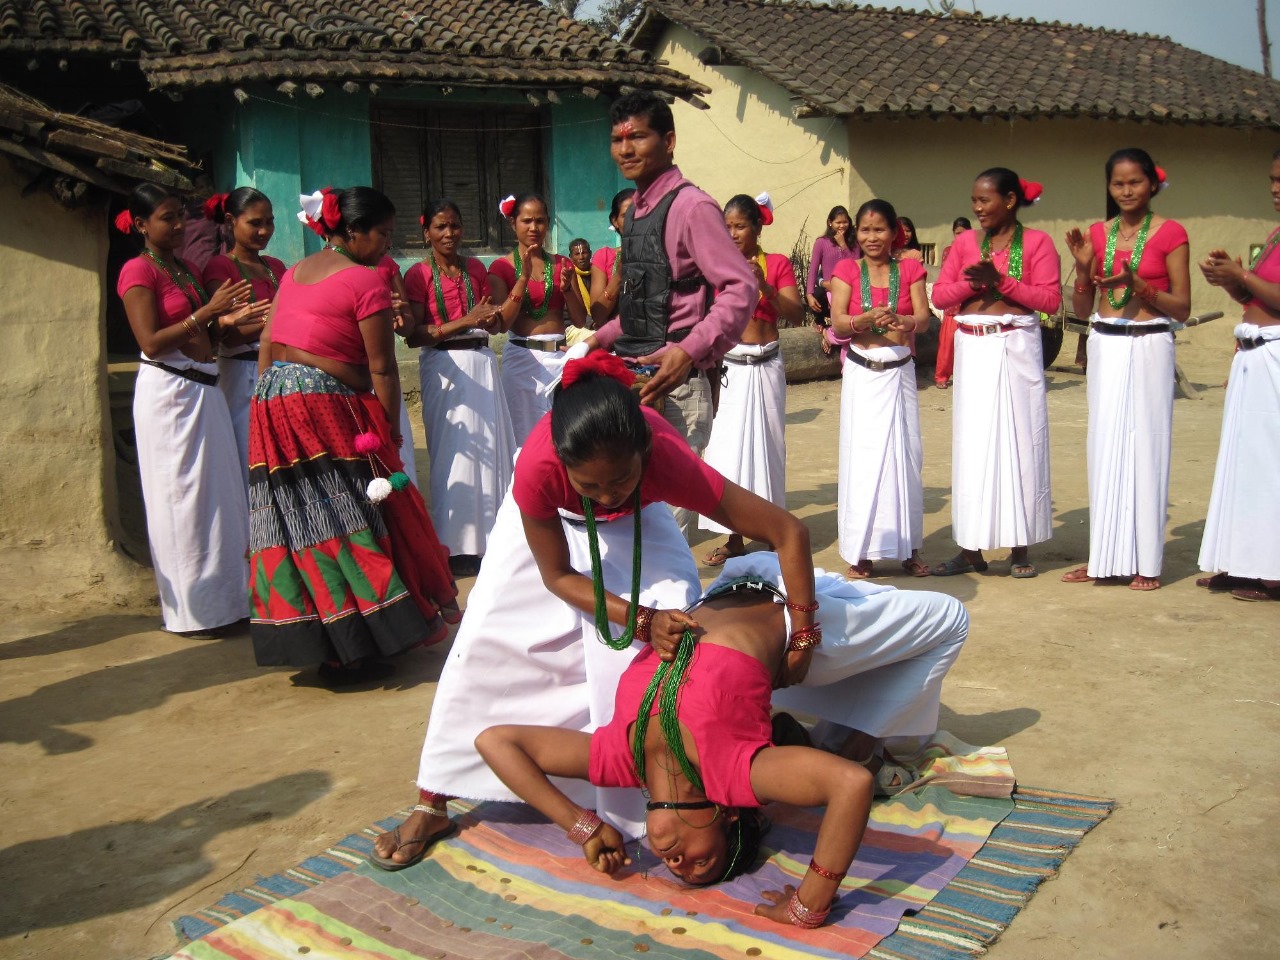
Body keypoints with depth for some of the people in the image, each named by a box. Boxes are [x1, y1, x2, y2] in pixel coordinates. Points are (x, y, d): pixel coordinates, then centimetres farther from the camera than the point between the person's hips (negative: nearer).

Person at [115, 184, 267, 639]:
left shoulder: (185, 268, 16)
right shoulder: (138, 270, -8)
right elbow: (151, 343, -16)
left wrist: (228, 321, 0)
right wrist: (206, 311, -19)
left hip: (204, 388, 8)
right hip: (167, 390, -8)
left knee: (219, 493, 10)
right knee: (181, 497, -2)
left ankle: (222, 597, 21)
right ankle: (190, 611, 7)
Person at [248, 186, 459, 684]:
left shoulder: (294, 272, 16)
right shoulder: (366, 281, -8)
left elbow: (266, 345, 16)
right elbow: (381, 370, -9)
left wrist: (271, 408, 19)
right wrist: (390, 434, -3)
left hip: (271, 401, 8)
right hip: (329, 411, -8)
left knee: (295, 523, 10)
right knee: (349, 521, 0)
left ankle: (312, 642, 17)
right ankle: (354, 650, 6)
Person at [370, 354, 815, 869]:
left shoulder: (671, 463, -44)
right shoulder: (537, 470, -43)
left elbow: (789, 533, -38)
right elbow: (558, 576, -25)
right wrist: (641, 619, -35)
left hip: (638, 521, 1)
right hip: (548, 515, 0)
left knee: (673, 638, -19)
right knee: (485, 642, -4)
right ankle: (432, 805, 10)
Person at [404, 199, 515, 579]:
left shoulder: (476, 269, 12)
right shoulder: (418, 275, -3)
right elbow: (415, 335, -12)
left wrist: (488, 317, -7)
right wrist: (464, 321, -19)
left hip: (482, 363, 5)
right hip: (444, 367, -5)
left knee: (492, 447, 3)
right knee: (454, 452, -4)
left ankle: (490, 536, 13)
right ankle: (456, 547, 4)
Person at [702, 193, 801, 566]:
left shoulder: (778, 264, 5)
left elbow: (796, 315, -6)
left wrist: (764, 286, -17)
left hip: (765, 366, -1)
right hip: (727, 366, 1)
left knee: (765, 444, 5)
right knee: (728, 447, -2)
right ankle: (734, 536, 5)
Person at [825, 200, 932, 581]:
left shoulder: (910, 269, 6)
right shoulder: (847, 271, 4)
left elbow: (923, 317, -6)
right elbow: (838, 322, -8)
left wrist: (901, 321, -29)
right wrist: (868, 318, -28)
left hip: (900, 372, 1)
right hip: (862, 374, -1)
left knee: (905, 455, 1)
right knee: (862, 457, -4)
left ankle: (908, 547, 12)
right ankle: (862, 552, 1)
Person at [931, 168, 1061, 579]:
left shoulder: (1036, 242, 0)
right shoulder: (965, 242, 10)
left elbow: (1050, 298, -8)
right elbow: (939, 295, 5)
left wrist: (1001, 281, -16)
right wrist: (971, 282, -13)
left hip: (1016, 349, -3)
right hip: (973, 350, 3)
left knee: (1018, 441, 0)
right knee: (972, 444, 3)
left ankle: (1020, 548, 9)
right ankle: (971, 548, 9)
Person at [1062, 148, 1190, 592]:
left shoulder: (1170, 233, -1)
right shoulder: (1097, 234, 10)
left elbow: (1182, 308, -3)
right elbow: (1081, 309, 10)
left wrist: (1139, 284, -17)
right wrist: (1083, 268, -6)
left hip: (1149, 347, -4)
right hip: (1105, 347, 4)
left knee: (1146, 445, -3)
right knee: (1106, 446, 5)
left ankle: (1146, 561, 4)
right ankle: (1105, 555, 13)